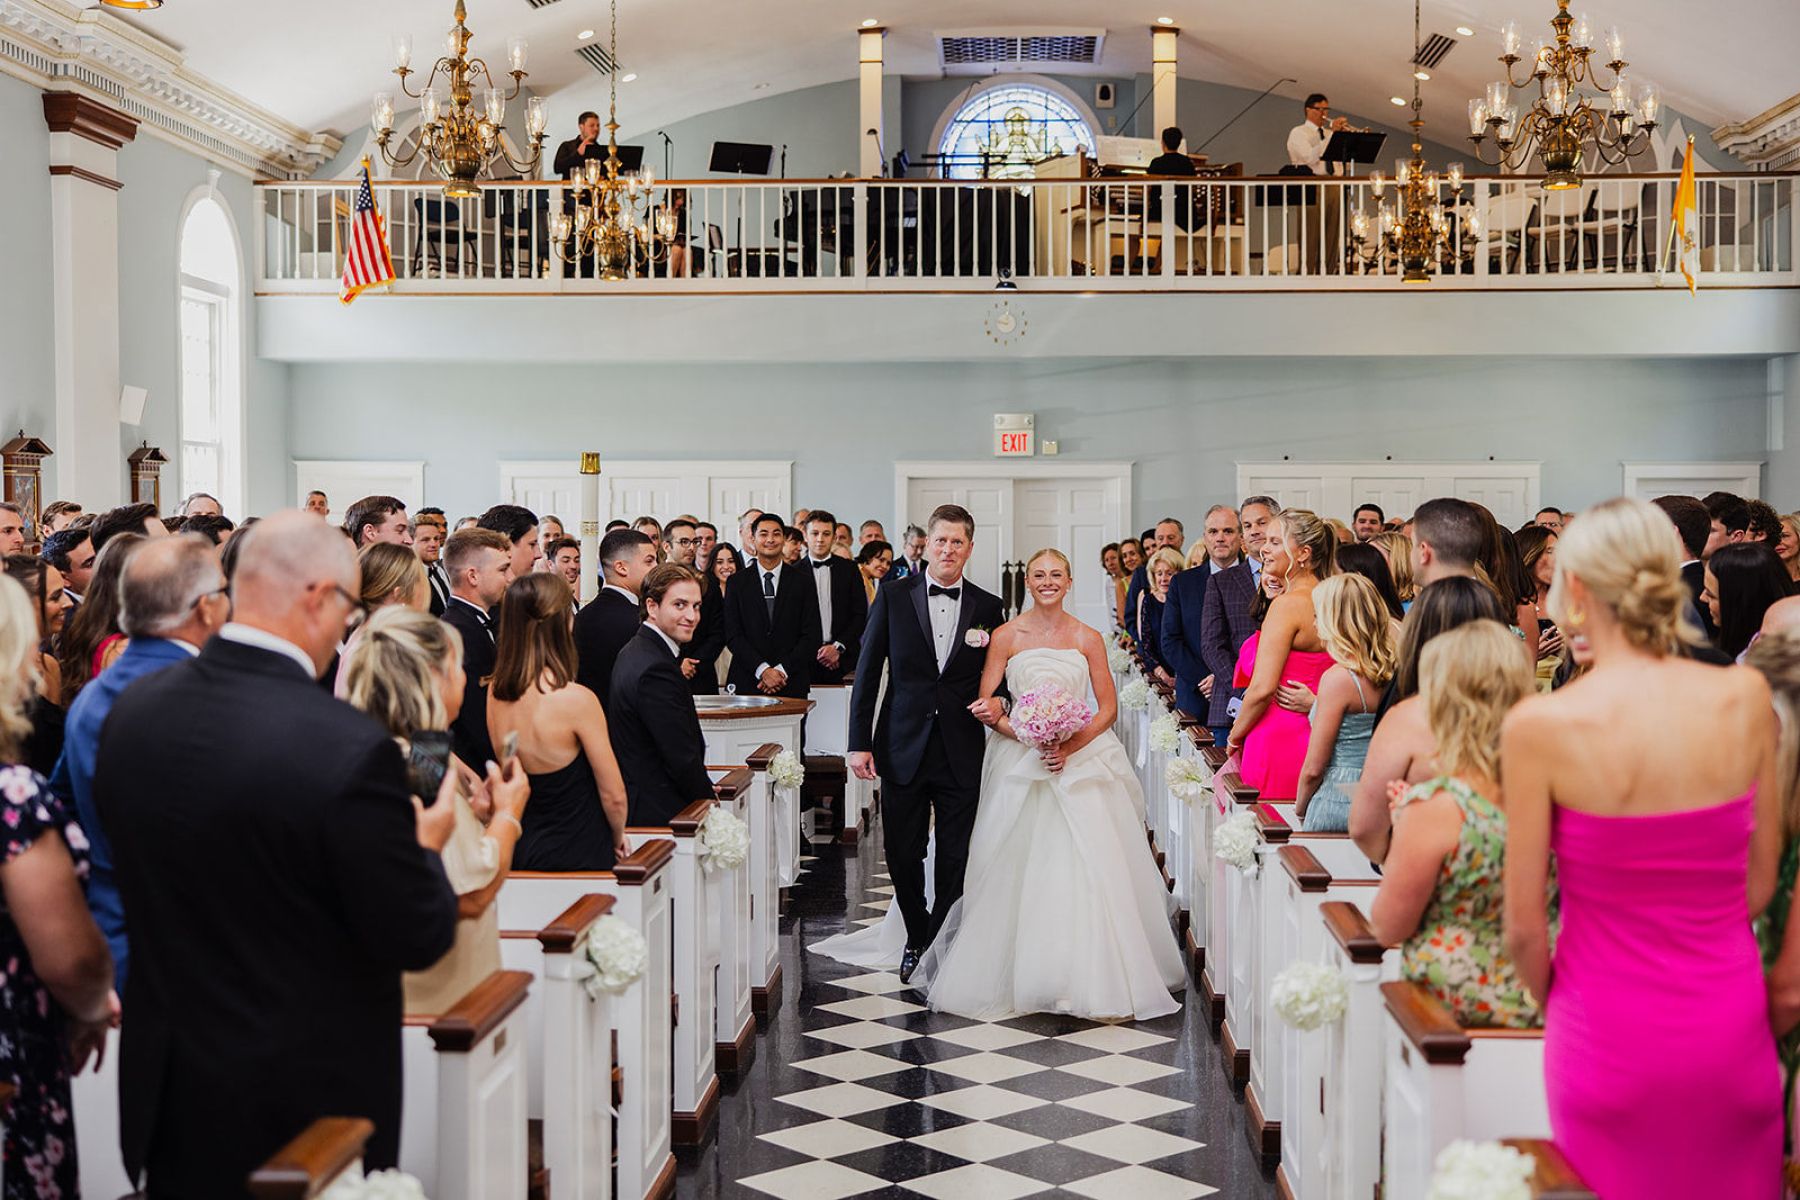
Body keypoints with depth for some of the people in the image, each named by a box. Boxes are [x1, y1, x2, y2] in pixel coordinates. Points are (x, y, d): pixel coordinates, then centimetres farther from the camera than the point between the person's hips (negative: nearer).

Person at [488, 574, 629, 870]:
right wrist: (618, 839, 4)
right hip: (577, 855, -6)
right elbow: (613, 795, -14)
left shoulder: (494, 694, -4)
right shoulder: (577, 700, -22)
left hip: (519, 852, 6)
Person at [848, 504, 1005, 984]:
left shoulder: (988, 608, 4)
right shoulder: (894, 596, 0)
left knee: (955, 859, 6)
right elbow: (868, 671, 1)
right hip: (903, 748, 0)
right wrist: (859, 742, -4)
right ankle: (917, 939, 29)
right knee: (902, 854, 7)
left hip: (962, 754, 0)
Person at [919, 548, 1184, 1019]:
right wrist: (1030, 737, -13)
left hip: (1082, 761, 0)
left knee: (1085, 869, -9)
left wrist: (1071, 746, -12)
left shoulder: (1088, 639, 5)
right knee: (1018, 871, -3)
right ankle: (1019, 975, 7)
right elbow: (984, 705, 0)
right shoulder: (1006, 636, 3)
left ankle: (1088, 977, 0)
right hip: (1020, 764, 0)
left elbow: (1108, 707, 3)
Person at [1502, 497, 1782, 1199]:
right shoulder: (1745, 701, -7)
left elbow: (1525, 928, -10)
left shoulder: (1541, 726, -17)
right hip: (1731, 1028, 3)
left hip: (1612, 1042, -3)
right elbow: (1759, 884, 4)